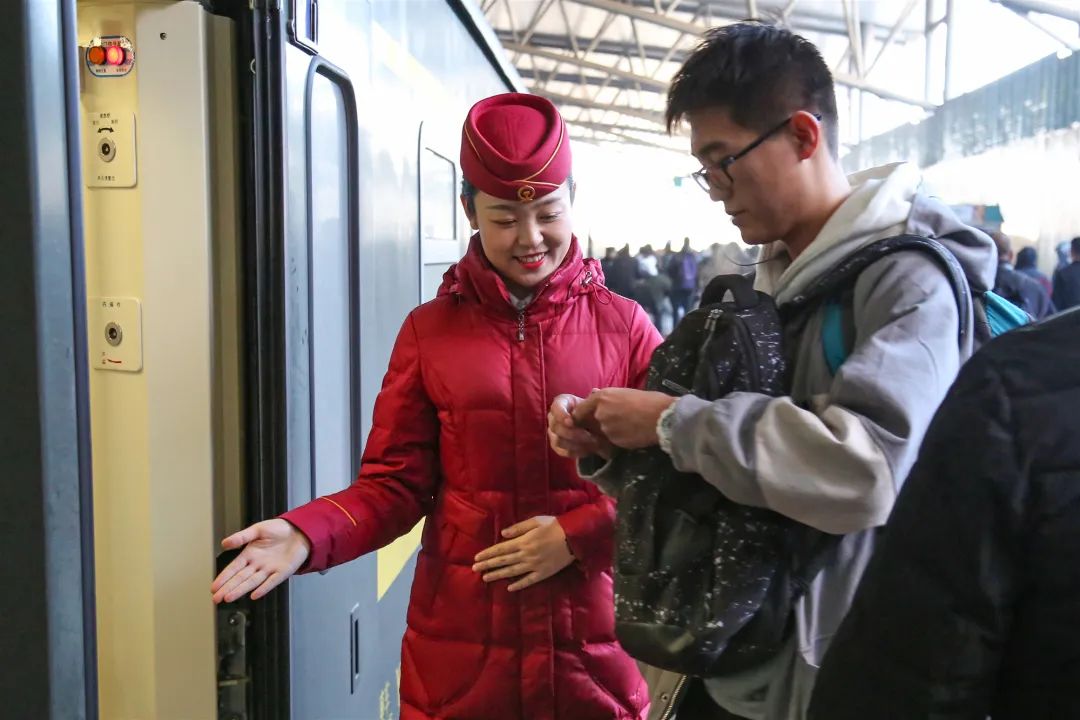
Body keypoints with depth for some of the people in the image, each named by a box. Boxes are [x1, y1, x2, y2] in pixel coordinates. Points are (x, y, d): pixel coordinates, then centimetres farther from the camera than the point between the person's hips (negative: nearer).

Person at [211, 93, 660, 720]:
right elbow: (394, 485, -2)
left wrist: (577, 534, -13)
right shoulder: (430, 330, 1)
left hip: (592, 643, 0)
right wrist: (305, 534, -18)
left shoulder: (622, 326, -2)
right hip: (459, 643, 1)